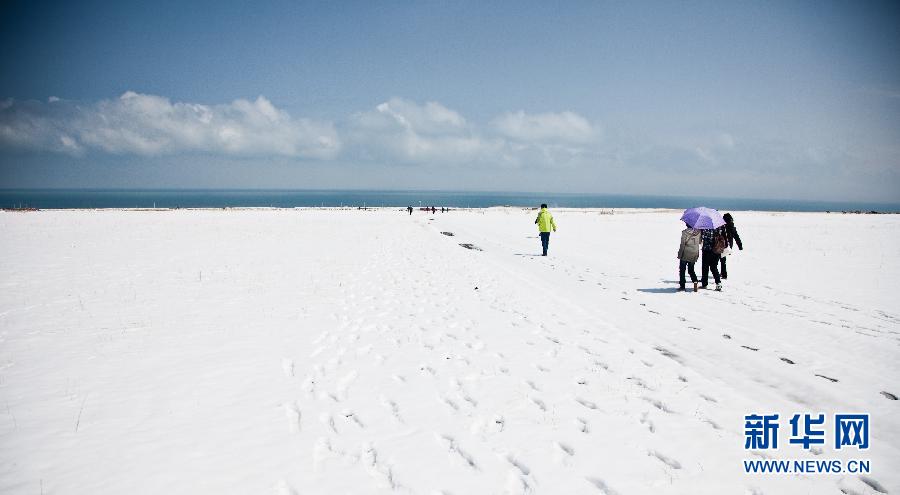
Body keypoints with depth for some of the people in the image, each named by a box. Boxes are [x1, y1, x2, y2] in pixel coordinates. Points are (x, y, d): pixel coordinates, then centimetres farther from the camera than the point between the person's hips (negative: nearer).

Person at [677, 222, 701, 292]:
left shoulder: (685, 232, -14)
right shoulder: (698, 232, -1)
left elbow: (682, 244, -12)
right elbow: (699, 242, 9)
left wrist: (680, 254, -5)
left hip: (685, 254, -4)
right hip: (694, 254, 4)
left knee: (682, 270, 9)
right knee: (691, 269, 17)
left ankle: (682, 286, 8)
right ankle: (695, 281, -7)